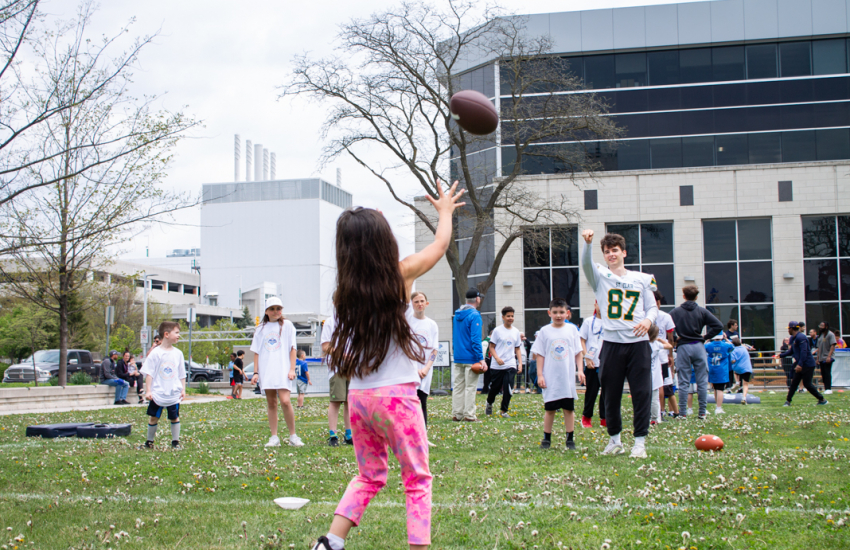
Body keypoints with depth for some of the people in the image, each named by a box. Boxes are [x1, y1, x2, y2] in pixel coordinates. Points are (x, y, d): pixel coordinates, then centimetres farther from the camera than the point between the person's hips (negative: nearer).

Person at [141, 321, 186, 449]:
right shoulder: (155, 353, -6)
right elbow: (149, 373, -4)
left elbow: (182, 374, 12)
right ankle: (149, 441, 19)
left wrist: (183, 389, 6)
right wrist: (148, 391, -9)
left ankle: (175, 442, 18)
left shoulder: (178, 353, 5)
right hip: (157, 393, -3)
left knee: (175, 418, 7)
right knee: (153, 418, 5)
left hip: (174, 394, 3)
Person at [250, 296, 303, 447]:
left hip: (283, 370, -3)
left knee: (285, 401, -15)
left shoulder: (287, 325, 8)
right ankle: (274, 438, 8)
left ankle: (293, 436, -4)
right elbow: (256, 352, 14)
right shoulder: (261, 329, 14)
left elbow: (292, 348, 5)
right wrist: (255, 372, 6)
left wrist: (292, 369, -3)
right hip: (266, 371, 3)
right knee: (271, 404, 4)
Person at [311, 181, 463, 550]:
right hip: (396, 395, -5)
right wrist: (445, 210, 30)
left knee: (369, 477, 19)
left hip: (358, 395, 5)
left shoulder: (345, 289, 2)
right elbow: (440, 245, 11)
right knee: (417, 480, 7)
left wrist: (367, 230, 38)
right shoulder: (401, 274, -6)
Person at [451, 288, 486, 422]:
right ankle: (469, 415, -2)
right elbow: (475, 339, -18)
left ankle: (456, 414, 11)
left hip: (457, 358, 7)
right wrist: (481, 359, -18)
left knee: (458, 386, 9)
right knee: (470, 387, -3)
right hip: (470, 359, -7)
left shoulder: (456, 315, 13)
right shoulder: (474, 315, -12)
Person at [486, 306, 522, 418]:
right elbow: (492, 347, -2)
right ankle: (489, 404, 36)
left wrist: (520, 363, 5)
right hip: (497, 366, -2)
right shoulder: (497, 330, -2)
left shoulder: (516, 331, 9)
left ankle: (504, 410, 6)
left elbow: (517, 349, 15)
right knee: (495, 388, 7)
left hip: (511, 365, 2)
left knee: (508, 389, -7)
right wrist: (497, 358, -17)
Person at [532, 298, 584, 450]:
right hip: (550, 378, -1)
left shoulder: (572, 329, 4)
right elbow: (540, 355, 2)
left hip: (568, 377, 1)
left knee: (569, 408, 5)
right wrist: (540, 375, -3)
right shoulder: (545, 331, 1)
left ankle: (570, 439, 12)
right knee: (549, 409, 5)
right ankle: (546, 438, 14)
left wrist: (580, 370, 0)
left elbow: (578, 352, 9)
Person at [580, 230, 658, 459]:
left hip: (638, 343, 1)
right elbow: (586, 263, -12)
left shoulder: (642, 279, 14)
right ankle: (614, 439, 20)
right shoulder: (600, 277, 8)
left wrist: (648, 320, -9)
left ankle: (640, 441, 3)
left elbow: (652, 307, 14)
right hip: (612, 343, -1)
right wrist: (587, 242, -31)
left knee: (642, 393, -5)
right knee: (611, 395, 5)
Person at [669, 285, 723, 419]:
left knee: (683, 382, 3)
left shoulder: (675, 312, 0)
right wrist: (705, 337, 4)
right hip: (698, 347, 1)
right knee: (702, 381, 6)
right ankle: (702, 412, 6)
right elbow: (718, 325, -4)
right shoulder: (702, 311, 2)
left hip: (683, 348, 0)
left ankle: (682, 412, 3)